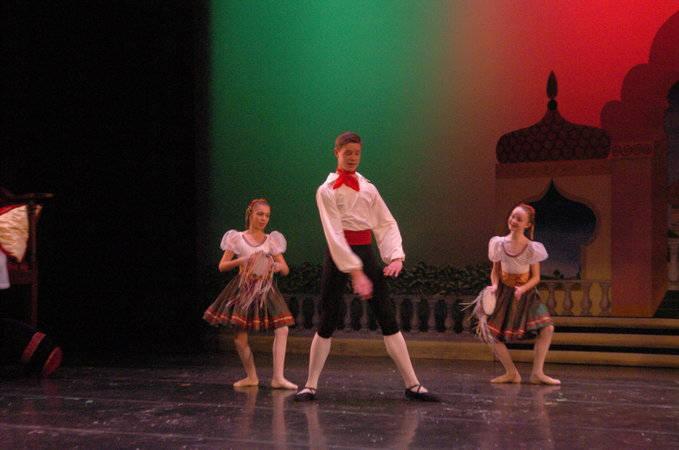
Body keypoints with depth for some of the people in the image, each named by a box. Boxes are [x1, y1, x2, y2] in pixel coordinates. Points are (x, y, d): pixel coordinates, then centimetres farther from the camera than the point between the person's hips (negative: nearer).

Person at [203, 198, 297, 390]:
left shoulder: (271, 240, 8)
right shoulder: (237, 238, 3)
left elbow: (286, 269, 6)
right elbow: (222, 266, 2)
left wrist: (278, 267, -16)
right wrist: (240, 261, -15)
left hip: (265, 289, 2)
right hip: (243, 289, -2)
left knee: (282, 330, -13)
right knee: (240, 338, -4)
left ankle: (278, 377, -10)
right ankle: (251, 376, 16)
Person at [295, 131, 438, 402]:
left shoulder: (368, 188, 11)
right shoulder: (327, 190, -4)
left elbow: (386, 224, 8)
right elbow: (334, 234, -14)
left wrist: (396, 255, -11)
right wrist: (355, 273, -23)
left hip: (365, 254, 4)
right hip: (338, 257, -4)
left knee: (388, 321, 1)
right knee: (326, 324, -1)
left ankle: (412, 385, 3)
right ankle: (310, 386, 9)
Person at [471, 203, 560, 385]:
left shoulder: (532, 248, -12)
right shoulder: (500, 244, -6)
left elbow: (536, 277, -7)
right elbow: (495, 271, 4)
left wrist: (523, 289, -24)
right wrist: (494, 285, -15)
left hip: (526, 294, -2)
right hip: (504, 293, 2)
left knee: (547, 327, -19)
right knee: (488, 332, -9)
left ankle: (537, 373, -8)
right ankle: (511, 373, 6)